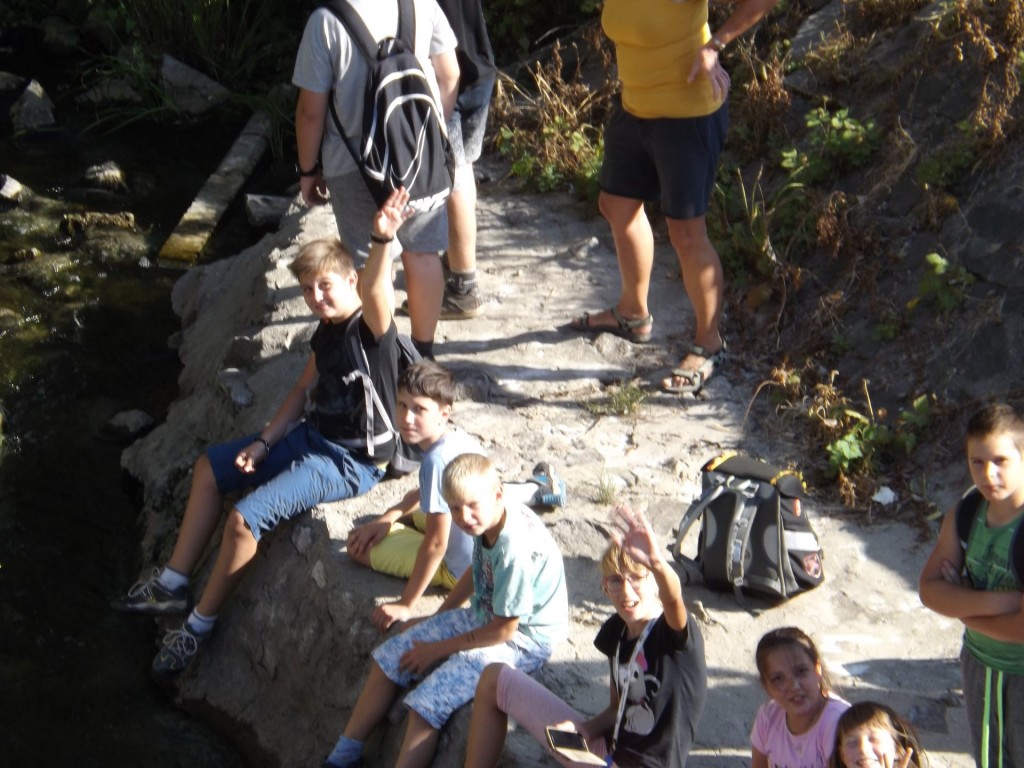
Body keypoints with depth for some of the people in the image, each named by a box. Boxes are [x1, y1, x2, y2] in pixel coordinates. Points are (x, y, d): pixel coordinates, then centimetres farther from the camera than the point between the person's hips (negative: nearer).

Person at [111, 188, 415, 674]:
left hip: (350, 463, -10)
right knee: (209, 468, 16)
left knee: (243, 520, -21)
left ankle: (199, 626, 0)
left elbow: (374, 293, -46)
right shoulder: (327, 331, 5)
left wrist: (382, 241, -64)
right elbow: (304, 389, 13)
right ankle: (173, 584, 22)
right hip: (313, 437, 10)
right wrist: (264, 442, 4)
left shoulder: (371, 329, -23)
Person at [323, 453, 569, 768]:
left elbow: (503, 630, -23)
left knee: (426, 703, -21)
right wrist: (436, 619, 17)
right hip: (485, 616, 9)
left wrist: (438, 650, -12)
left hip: (521, 639, -9)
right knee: (388, 660, 8)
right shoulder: (487, 520, -8)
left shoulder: (515, 550, -32)